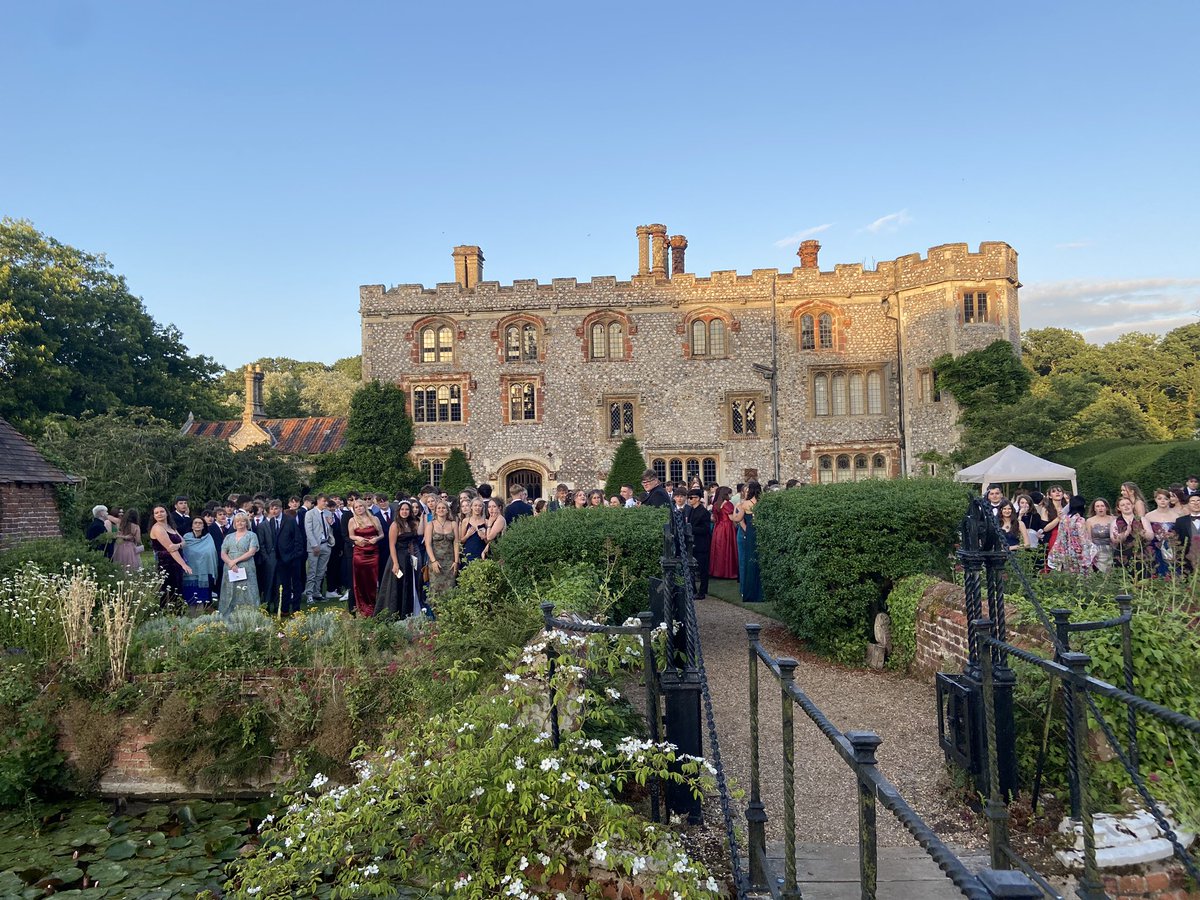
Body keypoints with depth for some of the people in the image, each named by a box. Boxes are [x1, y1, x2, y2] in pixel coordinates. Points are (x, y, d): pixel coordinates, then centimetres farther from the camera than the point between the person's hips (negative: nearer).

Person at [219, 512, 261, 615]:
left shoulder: (252, 535, 5)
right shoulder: (229, 537, 17)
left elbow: (251, 552, -6)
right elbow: (223, 554, 8)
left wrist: (235, 561, -13)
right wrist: (231, 563, -11)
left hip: (246, 571, -4)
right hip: (230, 571, 4)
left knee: (246, 595, -7)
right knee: (230, 595, 2)